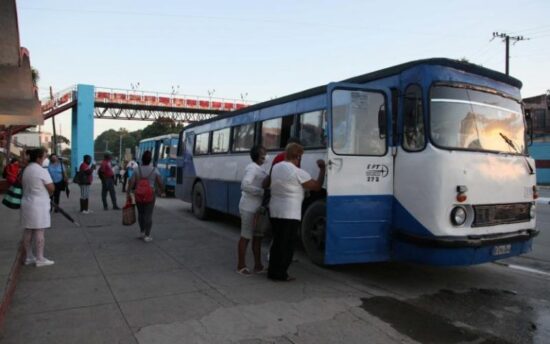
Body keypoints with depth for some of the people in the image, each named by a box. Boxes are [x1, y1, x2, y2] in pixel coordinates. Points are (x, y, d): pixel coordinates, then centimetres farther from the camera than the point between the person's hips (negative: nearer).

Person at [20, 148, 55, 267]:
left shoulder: (26, 170, 11)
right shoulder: (42, 171, -15)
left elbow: (25, 185, 13)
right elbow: (51, 188, -14)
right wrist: (48, 194, 8)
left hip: (27, 203, 8)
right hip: (39, 205, -8)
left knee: (28, 231, 12)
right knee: (39, 232, -4)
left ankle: (28, 257, 20)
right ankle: (40, 259, 0)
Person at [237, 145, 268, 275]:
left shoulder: (259, 169, 16)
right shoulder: (252, 168, -13)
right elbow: (244, 186, -24)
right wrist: (262, 192, -22)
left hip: (258, 207, 9)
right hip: (249, 208, -9)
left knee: (258, 236, 12)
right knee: (246, 236, 0)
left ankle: (258, 265, 20)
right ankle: (241, 265, 11)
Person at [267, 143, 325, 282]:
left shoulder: (276, 167, 7)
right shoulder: (298, 173, -15)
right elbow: (317, 186, -7)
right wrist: (322, 168, 4)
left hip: (274, 211, 8)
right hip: (289, 214, -7)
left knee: (277, 242, 16)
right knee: (287, 245, 2)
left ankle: (273, 271, 21)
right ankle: (280, 273, 7)